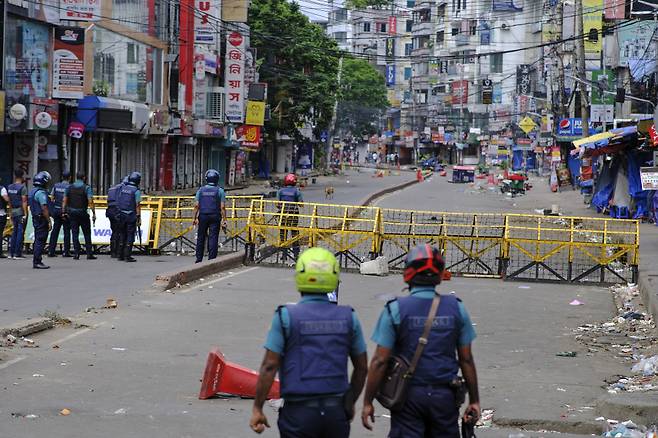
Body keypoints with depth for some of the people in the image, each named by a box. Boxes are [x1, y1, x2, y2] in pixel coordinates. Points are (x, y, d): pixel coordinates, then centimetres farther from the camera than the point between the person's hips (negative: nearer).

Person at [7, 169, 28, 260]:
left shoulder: (9, 187, 10)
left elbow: (9, 201, 15)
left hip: (13, 211, 7)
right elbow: (24, 201, -16)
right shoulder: (22, 187, -12)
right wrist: (25, 214, -15)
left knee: (14, 232, 14)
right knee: (20, 232, -4)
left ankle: (11, 253, 13)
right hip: (21, 212, -7)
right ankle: (17, 254, -5)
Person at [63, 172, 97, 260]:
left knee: (75, 233, 5)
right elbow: (90, 201, -14)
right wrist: (93, 213, -12)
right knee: (87, 234, 6)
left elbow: (65, 201, 3)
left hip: (72, 213, 3)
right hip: (83, 213, -3)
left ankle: (76, 253, 0)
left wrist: (64, 212, 7)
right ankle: (89, 253, 5)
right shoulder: (86, 188, -6)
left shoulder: (69, 187, 5)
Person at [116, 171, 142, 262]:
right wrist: (139, 218, -9)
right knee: (130, 236, -1)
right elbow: (137, 205, -12)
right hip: (131, 215, -5)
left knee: (122, 235, 13)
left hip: (121, 214, 5)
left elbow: (118, 201, 9)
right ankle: (128, 256, -4)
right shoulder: (136, 191, -10)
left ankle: (120, 255, 14)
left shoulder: (122, 188, 6)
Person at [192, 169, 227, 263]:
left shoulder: (201, 190, 5)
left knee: (201, 238, 10)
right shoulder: (220, 191, -2)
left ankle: (199, 259, 12)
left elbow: (196, 205, 0)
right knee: (213, 238, -1)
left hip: (203, 216, 2)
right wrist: (224, 220, -3)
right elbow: (222, 207, -6)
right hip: (215, 217, -2)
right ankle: (212, 259, -5)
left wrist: (195, 218, 5)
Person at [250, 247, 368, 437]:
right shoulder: (348, 318, 3)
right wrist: (350, 402, 24)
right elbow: (362, 367, 10)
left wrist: (257, 408, -2)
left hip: (299, 411, -3)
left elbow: (270, 366, -9)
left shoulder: (286, 316, -7)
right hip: (336, 412, 3)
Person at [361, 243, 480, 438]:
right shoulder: (456, 308, 0)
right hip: (444, 396, 2)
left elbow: (380, 361, -9)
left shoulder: (395, 310, -8)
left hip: (409, 397, -2)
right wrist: (474, 400, 11)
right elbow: (466, 359, 2)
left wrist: (368, 402, -2)